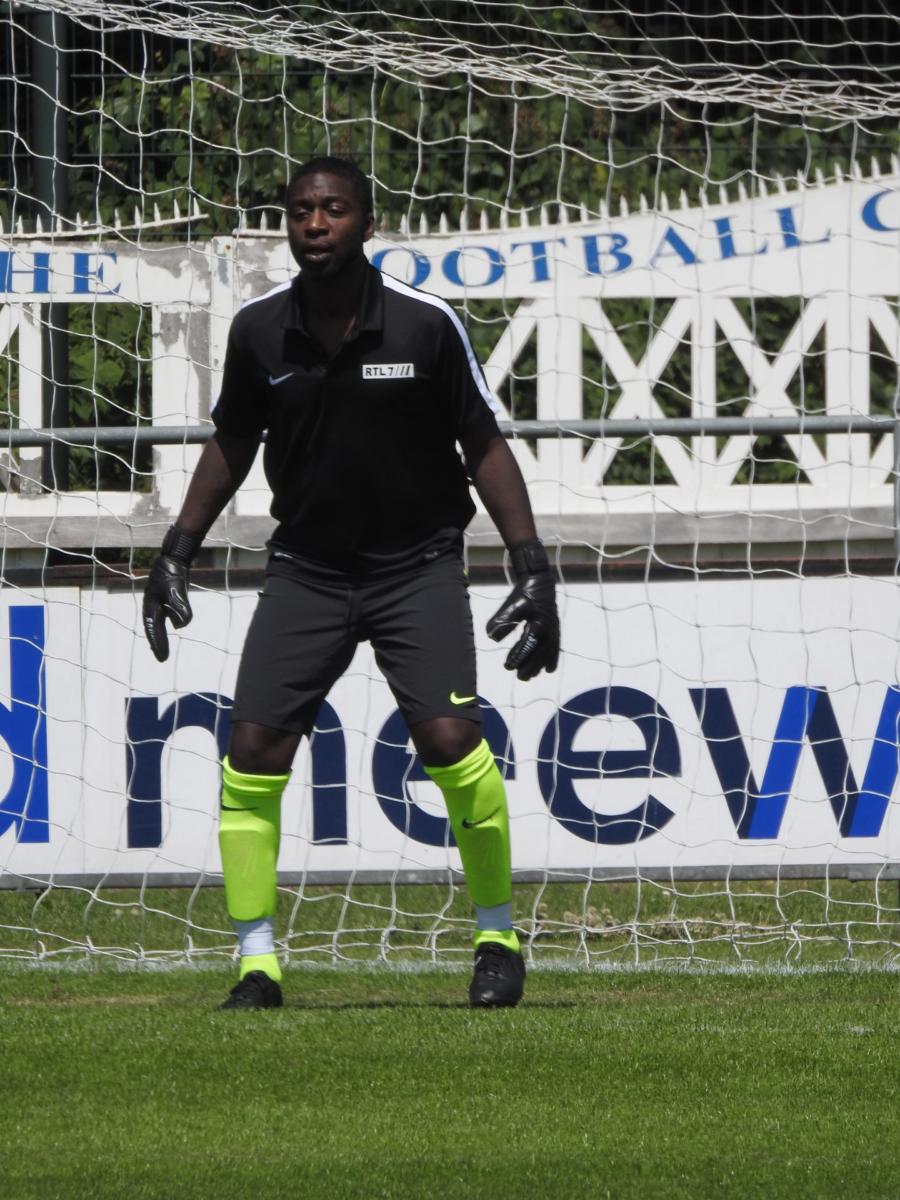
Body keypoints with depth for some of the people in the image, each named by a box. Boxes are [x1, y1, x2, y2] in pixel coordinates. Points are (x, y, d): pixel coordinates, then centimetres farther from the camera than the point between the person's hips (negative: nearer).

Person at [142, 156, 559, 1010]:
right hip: (307, 565, 3)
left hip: (417, 562, -3)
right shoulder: (259, 330, -4)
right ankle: (257, 961, 1)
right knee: (253, 751, -10)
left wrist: (530, 563, -8)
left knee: (451, 740, -18)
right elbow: (232, 444, 13)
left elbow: (483, 444, -3)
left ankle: (497, 938, 2)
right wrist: (179, 549, 9)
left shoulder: (425, 323, -11)